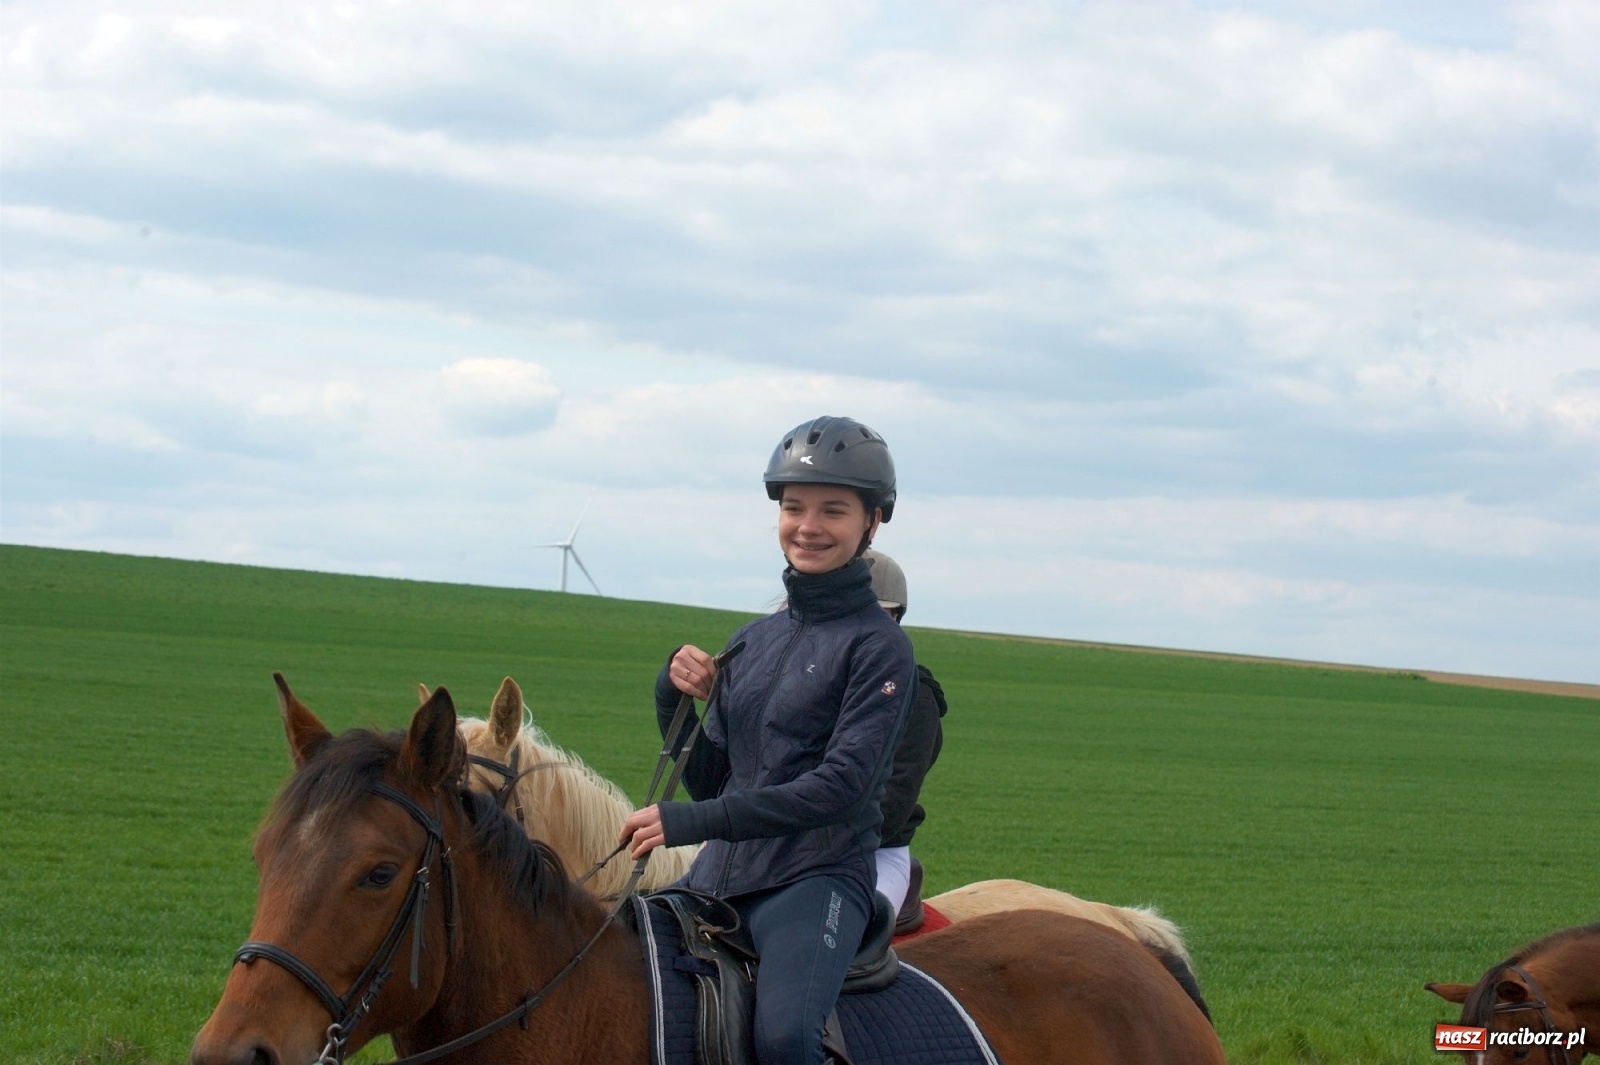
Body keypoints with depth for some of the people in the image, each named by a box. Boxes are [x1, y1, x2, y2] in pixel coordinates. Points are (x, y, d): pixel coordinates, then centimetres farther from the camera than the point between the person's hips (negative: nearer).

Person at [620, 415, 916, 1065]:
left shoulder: (878, 646, -5)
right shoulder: (753, 641, 15)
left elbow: (843, 785, -15)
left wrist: (690, 822, -20)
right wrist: (674, 703, -2)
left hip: (819, 877, -7)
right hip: (718, 877, 7)